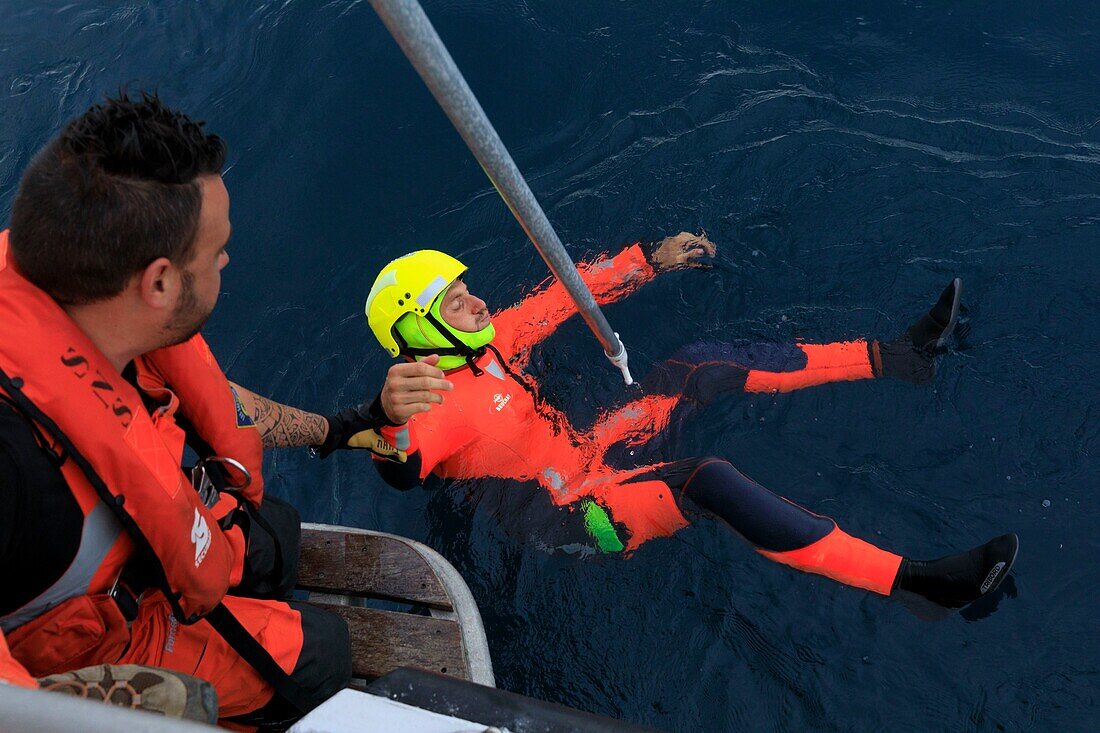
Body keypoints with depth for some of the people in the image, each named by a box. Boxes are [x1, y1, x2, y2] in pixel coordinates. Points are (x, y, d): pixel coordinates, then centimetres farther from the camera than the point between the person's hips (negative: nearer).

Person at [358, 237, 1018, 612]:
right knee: (710, 479, -32)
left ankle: (896, 357, 7)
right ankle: (917, 580, -31)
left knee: (702, 366, 2)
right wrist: (391, 415, -68)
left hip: (587, 452, 9)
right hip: (574, 514, -9)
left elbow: (561, 296, 11)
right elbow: (402, 472, -44)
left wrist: (651, 259, 11)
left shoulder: (487, 345, 2)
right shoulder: (440, 402, -23)